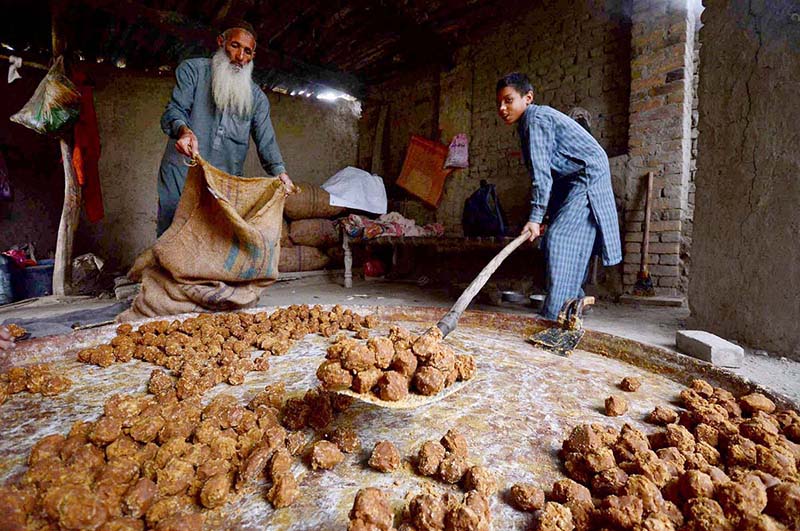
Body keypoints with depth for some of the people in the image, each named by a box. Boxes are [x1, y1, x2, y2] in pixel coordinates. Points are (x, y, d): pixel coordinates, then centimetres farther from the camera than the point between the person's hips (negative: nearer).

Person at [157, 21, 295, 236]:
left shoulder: (257, 97, 11)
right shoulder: (192, 69, 6)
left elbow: (266, 141, 2)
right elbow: (175, 109, -5)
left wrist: (279, 171, -19)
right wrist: (183, 130, -31)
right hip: (181, 175, -2)